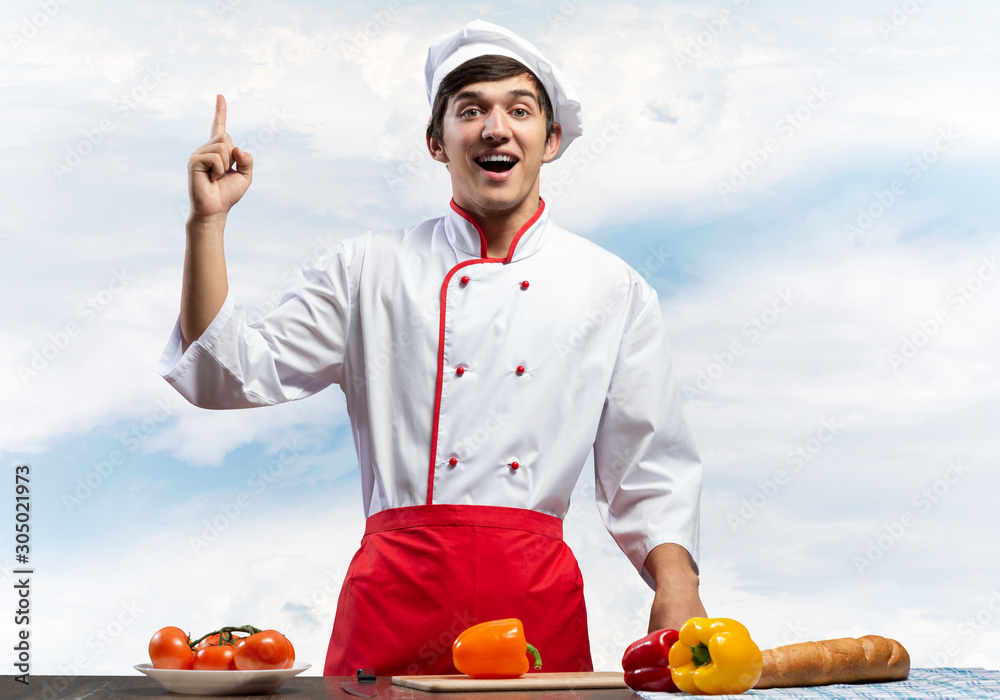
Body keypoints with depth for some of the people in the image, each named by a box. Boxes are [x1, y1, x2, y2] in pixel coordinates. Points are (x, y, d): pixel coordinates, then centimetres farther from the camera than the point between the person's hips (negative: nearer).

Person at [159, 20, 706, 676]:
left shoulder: (614, 290, 9)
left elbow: (650, 471, 9)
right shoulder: (369, 270, 9)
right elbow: (232, 375, 5)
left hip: (538, 597, 1)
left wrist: (677, 586, -6)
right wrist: (208, 221, -2)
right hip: (397, 590, 0)